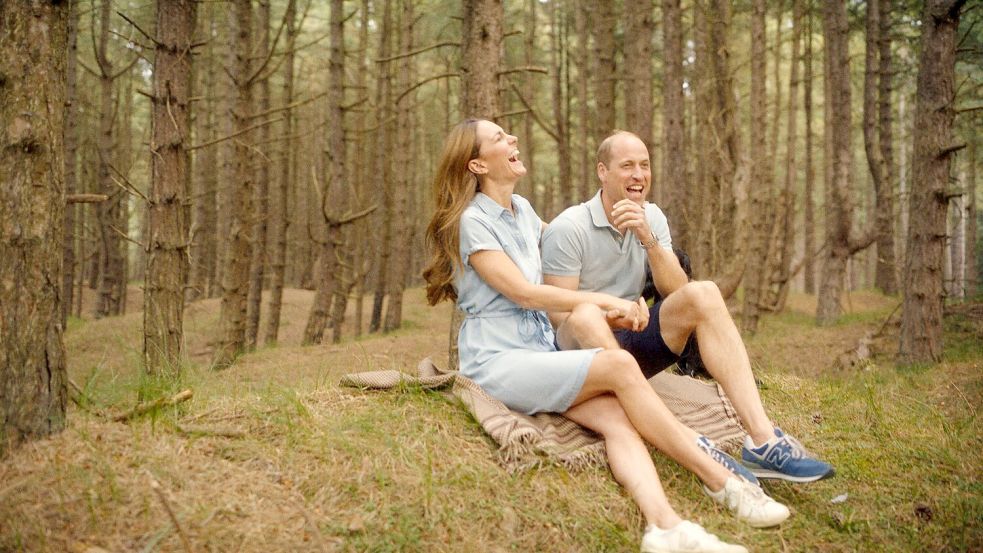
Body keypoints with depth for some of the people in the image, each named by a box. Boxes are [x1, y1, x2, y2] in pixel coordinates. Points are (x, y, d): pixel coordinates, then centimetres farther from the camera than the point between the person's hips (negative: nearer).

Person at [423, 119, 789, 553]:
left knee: (618, 416, -24)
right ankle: (721, 481, -20)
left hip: (540, 351, 7)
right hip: (497, 362, -7)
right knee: (619, 365, -27)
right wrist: (602, 300, -7)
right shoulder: (471, 220, -7)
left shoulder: (521, 209, 16)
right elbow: (522, 292, -14)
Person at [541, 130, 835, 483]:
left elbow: (675, 291, -5)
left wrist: (649, 239, -21)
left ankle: (762, 439, -31)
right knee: (585, 315, -39)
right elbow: (560, 316, -15)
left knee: (702, 294, -19)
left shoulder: (652, 218, 6)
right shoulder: (568, 229, -12)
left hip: (631, 342, 5)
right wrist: (610, 315, -33)